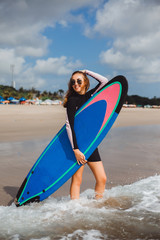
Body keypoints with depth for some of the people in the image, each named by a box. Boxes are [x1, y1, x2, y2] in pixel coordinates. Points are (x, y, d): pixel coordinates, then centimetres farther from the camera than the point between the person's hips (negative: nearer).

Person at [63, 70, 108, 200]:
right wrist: (76, 150, -24)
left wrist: (86, 71, 7)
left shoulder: (90, 95, 11)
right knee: (77, 179, -5)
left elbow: (104, 81, 9)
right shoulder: (72, 100, -8)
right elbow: (70, 126, -16)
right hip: (78, 143, -6)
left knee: (102, 179, 5)